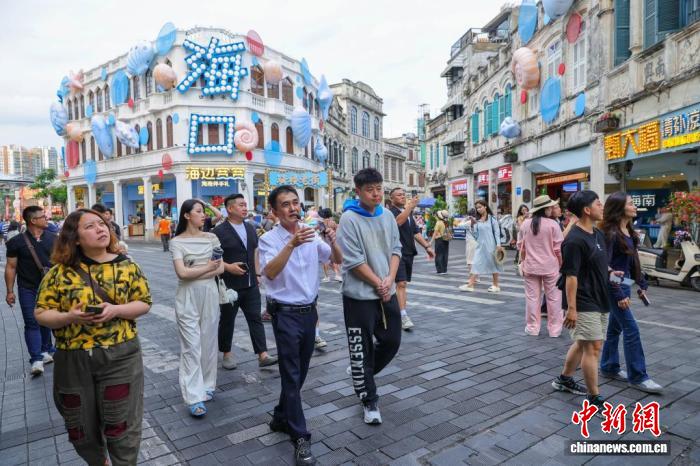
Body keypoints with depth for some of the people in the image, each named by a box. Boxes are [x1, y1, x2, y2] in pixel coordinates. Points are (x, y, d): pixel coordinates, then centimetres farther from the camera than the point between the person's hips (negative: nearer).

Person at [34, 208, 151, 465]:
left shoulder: (125, 265, -3)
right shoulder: (60, 272, -4)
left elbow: (144, 303, -1)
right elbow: (42, 313, 0)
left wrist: (115, 310, -19)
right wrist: (69, 317, -20)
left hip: (120, 357, -1)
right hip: (73, 360, 2)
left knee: (121, 424, 7)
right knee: (81, 427, 19)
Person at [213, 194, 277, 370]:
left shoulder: (250, 228, 10)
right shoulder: (219, 231, -10)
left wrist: (257, 273, 12)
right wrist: (228, 267, -21)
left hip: (251, 285, 5)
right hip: (229, 285, -5)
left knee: (256, 319, 3)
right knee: (227, 321, 10)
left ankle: (263, 355, 6)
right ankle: (227, 354, 28)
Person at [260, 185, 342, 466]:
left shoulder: (312, 235, 3)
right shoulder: (269, 239, -11)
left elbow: (337, 260, 3)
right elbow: (269, 272, -27)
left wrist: (332, 242, -18)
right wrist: (291, 244, -39)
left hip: (309, 310, 5)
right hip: (285, 313, -5)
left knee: (300, 372, 17)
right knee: (292, 375, -1)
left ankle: (281, 418, 37)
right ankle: (300, 438, 10)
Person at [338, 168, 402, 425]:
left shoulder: (388, 216, 5)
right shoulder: (349, 219, -14)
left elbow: (395, 249, 8)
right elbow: (354, 261, -17)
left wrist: (390, 279, -8)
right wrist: (378, 284, -12)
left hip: (388, 293, 7)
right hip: (360, 296, -6)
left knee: (392, 341, 16)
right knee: (362, 349, 4)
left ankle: (361, 375, 40)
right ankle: (369, 400, 22)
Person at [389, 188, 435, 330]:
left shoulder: (409, 213, 19)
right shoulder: (391, 211, -7)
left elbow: (415, 232, 21)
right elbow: (397, 221, -29)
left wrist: (427, 246, 15)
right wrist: (410, 207, -31)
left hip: (409, 253, 8)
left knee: (403, 283, 11)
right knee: (401, 283, -13)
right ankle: (403, 317, -15)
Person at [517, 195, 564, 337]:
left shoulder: (525, 224, -1)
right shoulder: (553, 224, -11)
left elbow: (520, 246, 6)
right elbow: (558, 249, -9)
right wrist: (561, 264, 5)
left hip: (530, 267, 3)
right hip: (550, 267, -3)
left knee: (532, 297, 9)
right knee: (553, 297, 9)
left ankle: (532, 327, 16)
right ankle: (554, 328, 16)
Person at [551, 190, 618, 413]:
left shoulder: (598, 234, 9)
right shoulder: (575, 240, -20)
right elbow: (571, 276, -21)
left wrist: (610, 272, 6)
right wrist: (571, 308, -21)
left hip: (599, 301, 9)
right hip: (584, 304, -9)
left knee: (583, 344, 18)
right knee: (593, 347, -4)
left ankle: (564, 379, 35)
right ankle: (594, 398, 8)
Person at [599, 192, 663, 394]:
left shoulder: (628, 231, 8)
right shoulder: (611, 233, -18)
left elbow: (633, 260, 16)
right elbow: (604, 266, -20)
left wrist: (641, 284, 15)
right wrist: (618, 294, -20)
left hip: (624, 284, 9)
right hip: (614, 286, -9)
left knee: (615, 327, 15)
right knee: (631, 330, -4)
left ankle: (609, 368, 27)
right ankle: (637, 377, 7)